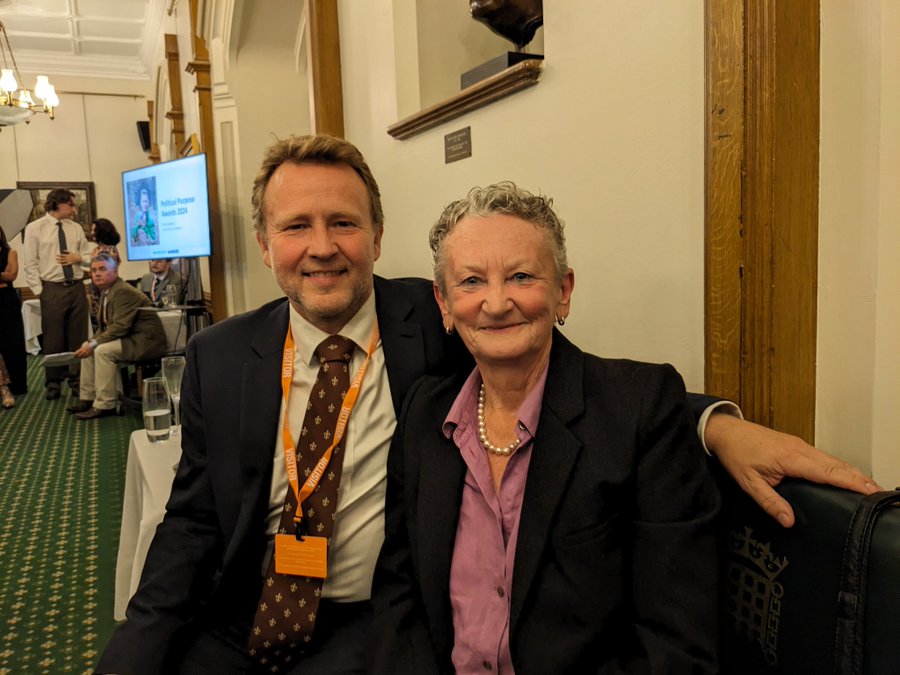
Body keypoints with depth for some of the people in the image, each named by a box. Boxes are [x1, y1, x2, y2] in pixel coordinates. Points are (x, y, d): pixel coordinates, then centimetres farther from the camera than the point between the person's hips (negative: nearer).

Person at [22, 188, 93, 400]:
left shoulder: (76, 228, 9)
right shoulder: (34, 228, -2)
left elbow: (89, 257, 13)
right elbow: (30, 264, -4)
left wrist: (78, 258, -8)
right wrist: (39, 291, -9)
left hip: (77, 287, 4)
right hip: (52, 289, -4)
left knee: (78, 337, 8)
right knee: (53, 339, 4)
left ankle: (76, 380, 20)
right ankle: (53, 383, 16)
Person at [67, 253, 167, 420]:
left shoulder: (124, 292, -19)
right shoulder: (106, 291, 12)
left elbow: (120, 327, -25)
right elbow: (105, 326, 15)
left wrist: (93, 344, -22)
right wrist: (90, 342, -2)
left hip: (146, 341, -11)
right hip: (130, 338, 11)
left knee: (103, 350, -25)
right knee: (88, 349, 9)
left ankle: (105, 405, -17)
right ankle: (88, 398, 15)